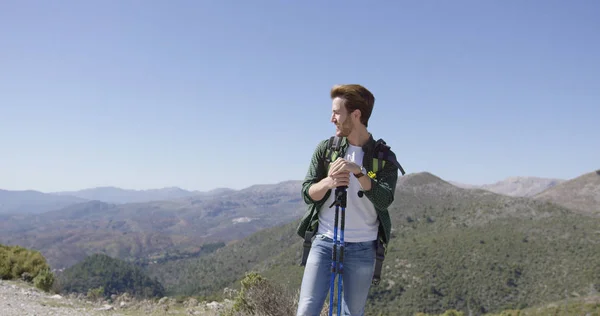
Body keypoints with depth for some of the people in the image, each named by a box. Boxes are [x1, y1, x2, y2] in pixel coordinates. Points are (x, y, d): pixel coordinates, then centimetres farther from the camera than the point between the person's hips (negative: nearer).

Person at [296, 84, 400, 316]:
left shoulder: (385, 157, -3)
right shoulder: (325, 148, 2)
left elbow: (384, 200, -16)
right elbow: (307, 193, -2)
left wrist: (358, 172, -30)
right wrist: (328, 182, -24)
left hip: (362, 248, 0)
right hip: (324, 241, 1)